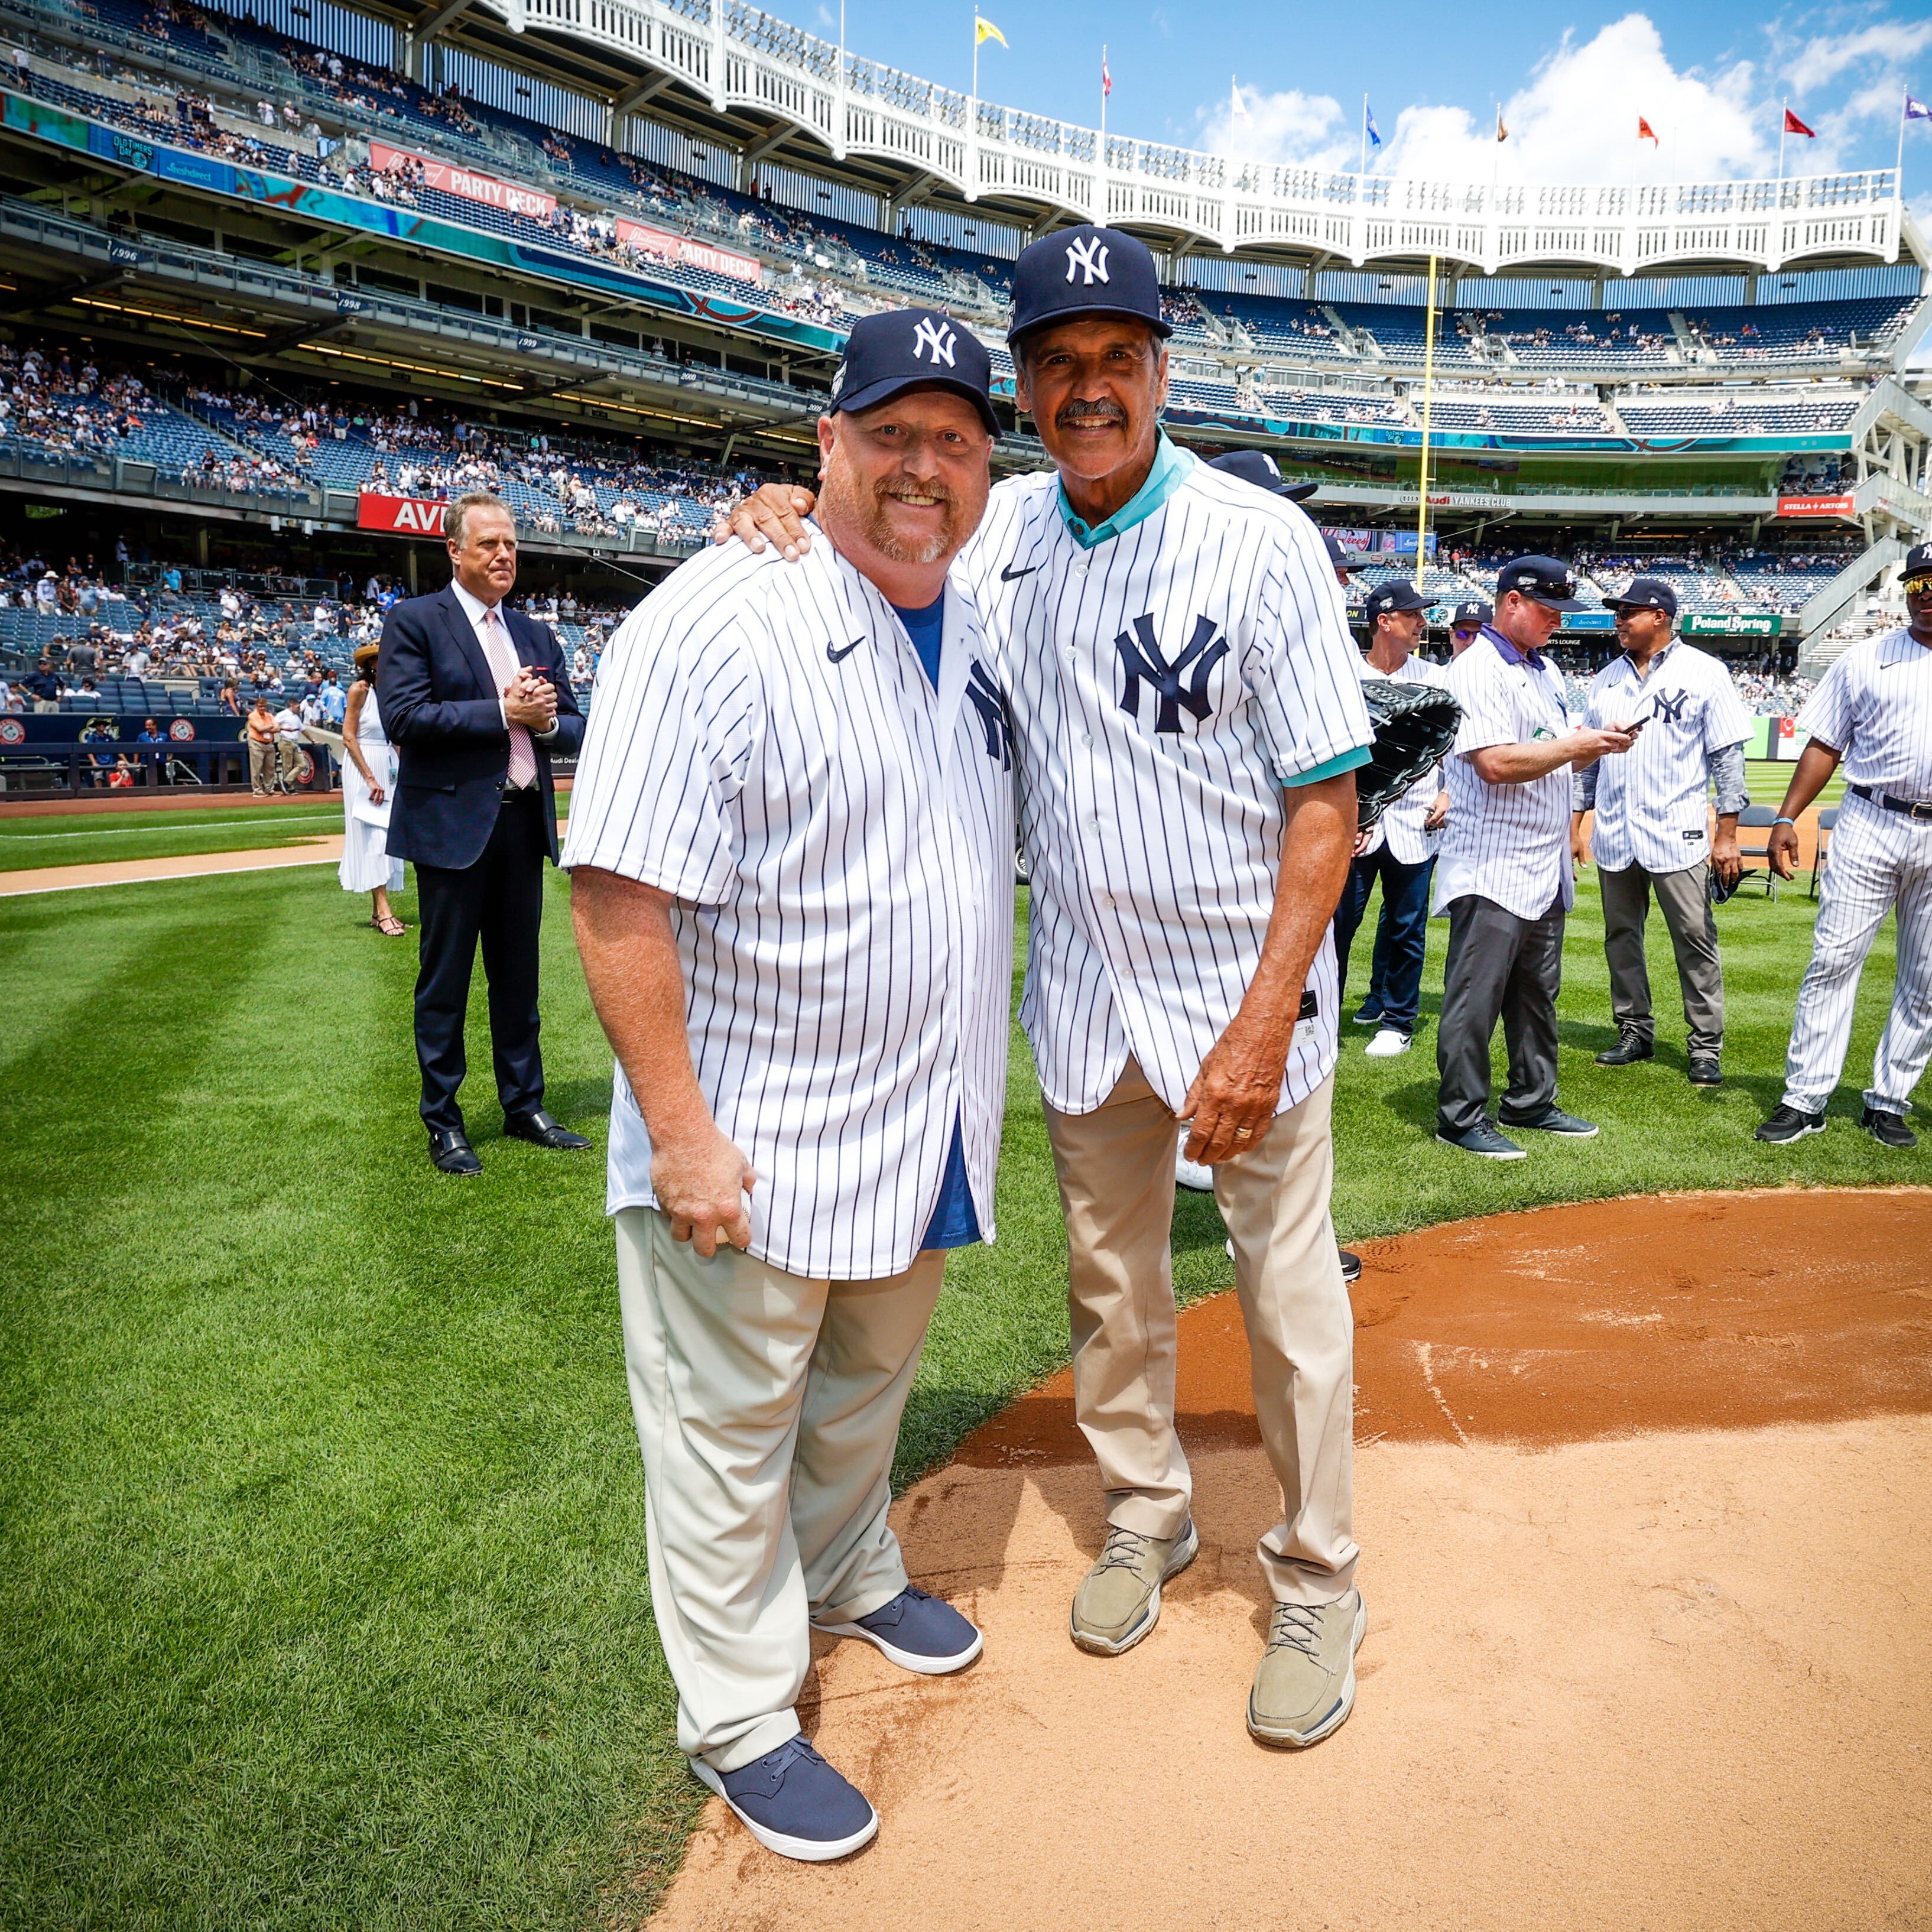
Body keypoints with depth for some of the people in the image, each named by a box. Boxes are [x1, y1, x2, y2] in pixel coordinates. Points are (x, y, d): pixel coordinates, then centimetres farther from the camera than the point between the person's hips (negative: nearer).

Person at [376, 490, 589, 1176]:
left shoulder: (536, 636, 15)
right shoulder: (413, 622, -3)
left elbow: (574, 727, 14)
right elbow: (402, 714, -16)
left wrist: (546, 720, -10)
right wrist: (502, 713, -16)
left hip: (524, 825, 6)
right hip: (453, 824, -5)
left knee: (519, 976, 14)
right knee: (445, 981, 3)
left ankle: (525, 1107, 26)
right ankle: (443, 1122, 15)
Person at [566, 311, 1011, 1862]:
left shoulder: (983, 632, 6)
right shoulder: (718, 625, -19)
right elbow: (619, 895, -22)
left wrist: (979, 1078, 15)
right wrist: (680, 1132, -23)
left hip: (927, 1131, 7)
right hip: (756, 1139, -7)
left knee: (869, 1380, 26)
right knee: (732, 1427, 10)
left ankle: (848, 1575, 51)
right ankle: (741, 1721, 31)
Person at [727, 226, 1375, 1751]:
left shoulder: (1261, 541, -14)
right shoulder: (1002, 529, 1)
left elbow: (1328, 799, -15)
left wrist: (1260, 1024, -22)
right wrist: (789, 505, -5)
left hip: (1247, 989, -4)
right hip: (1086, 991, 5)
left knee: (1291, 1298, 6)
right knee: (1109, 1281, 17)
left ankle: (1319, 1584, 26)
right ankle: (1147, 1514, 40)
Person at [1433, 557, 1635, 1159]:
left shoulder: (1547, 670, 18)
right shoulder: (1477, 670, -12)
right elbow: (1497, 764, -22)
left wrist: (1600, 745, 1)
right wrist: (1577, 746, -15)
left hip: (1546, 866, 9)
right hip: (1492, 869, -9)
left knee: (1538, 993, 15)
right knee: (1477, 995, -3)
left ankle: (1531, 1102, 26)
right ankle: (1461, 1115, 5)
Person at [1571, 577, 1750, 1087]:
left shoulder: (1704, 673, -2)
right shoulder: (1606, 679, 12)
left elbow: (1727, 755, -4)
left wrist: (1728, 835, -9)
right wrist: (1577, 824, 11)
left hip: (1677, 834, -5)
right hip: (1613, 834, 5)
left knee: (1695, 939, -3)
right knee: (1621, 936, 10)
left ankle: (1706, 1046, 5)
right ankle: (1635, 1032, 23)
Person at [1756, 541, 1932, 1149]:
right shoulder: (1867, 658, 8)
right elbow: (1825, 745, 7)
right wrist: (1787, 817, -3)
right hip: (1869, 827, -1)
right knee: (1834, 960, -7)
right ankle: (1805, 1100, -3)